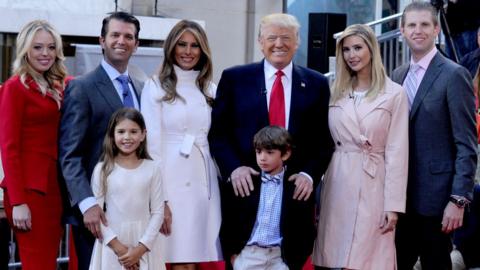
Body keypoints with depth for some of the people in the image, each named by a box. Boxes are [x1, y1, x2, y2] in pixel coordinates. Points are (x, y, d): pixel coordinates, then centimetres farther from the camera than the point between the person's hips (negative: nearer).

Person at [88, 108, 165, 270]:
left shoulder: (152, 168, 1)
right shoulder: (102, 169, -2)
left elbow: (157, 212, 0)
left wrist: (140, 248, -9)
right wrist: (118, 246, -11)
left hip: (143, 245, 1)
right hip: (111, 244, -1)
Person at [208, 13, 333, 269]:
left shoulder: (316, 84, 9)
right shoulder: (234, 78, 6)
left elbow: (324, 139, 8)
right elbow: (217, 132, 4)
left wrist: (309, 173, -6)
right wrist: (233, 167, -11)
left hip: (295, 191, 1)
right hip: (245, 189, -1)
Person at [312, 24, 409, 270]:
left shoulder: (394, 94, -2)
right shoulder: (335, 92, 10)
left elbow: (397, 152, -4)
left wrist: (394, 204, -9)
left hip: (372, 186, -3)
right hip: (336, 185, 4)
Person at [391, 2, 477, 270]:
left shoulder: (454, 75, -8)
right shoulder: (398, 75, 12)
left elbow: (467, 145, -12)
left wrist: (459, 199, -18)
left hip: (435, 196, -6)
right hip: (401, 195, 6)